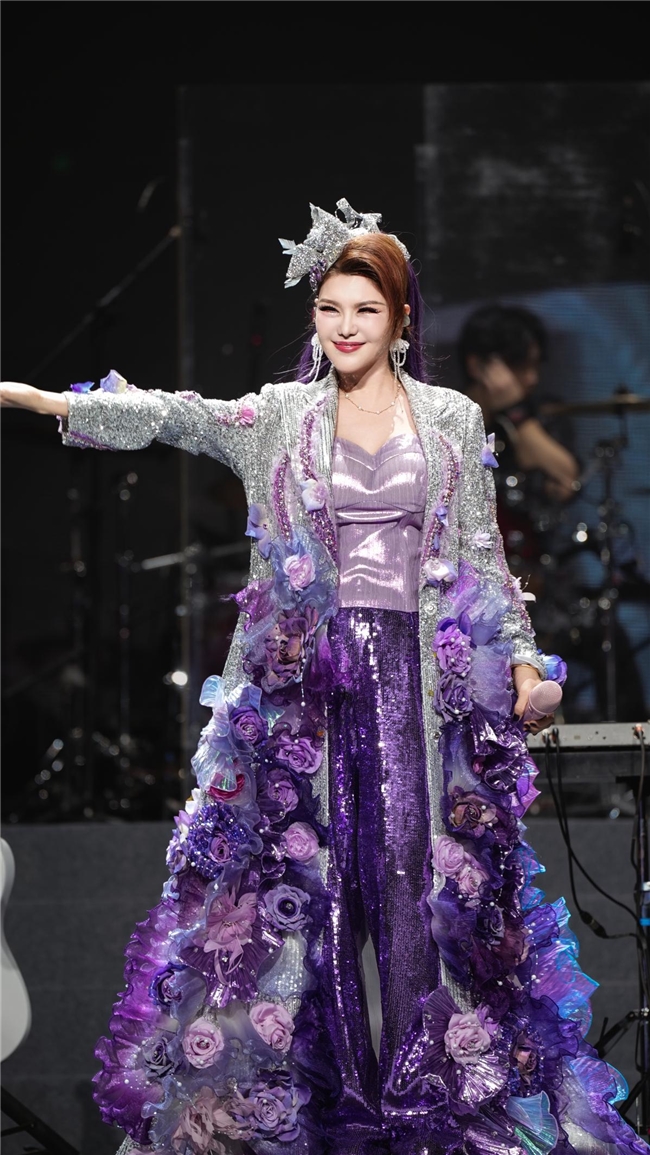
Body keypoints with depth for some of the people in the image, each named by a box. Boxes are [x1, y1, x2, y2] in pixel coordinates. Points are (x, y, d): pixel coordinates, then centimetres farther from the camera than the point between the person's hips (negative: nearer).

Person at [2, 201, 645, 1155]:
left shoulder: (454, 420, 8)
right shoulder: (280, 417, 8)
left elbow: (484, 551, 10)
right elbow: (175, 416, -2)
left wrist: (519, 651, 3)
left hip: (419, 671, -1)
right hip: (310, 673, 1)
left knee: (411, 868, -6)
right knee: (319, 870, 0)